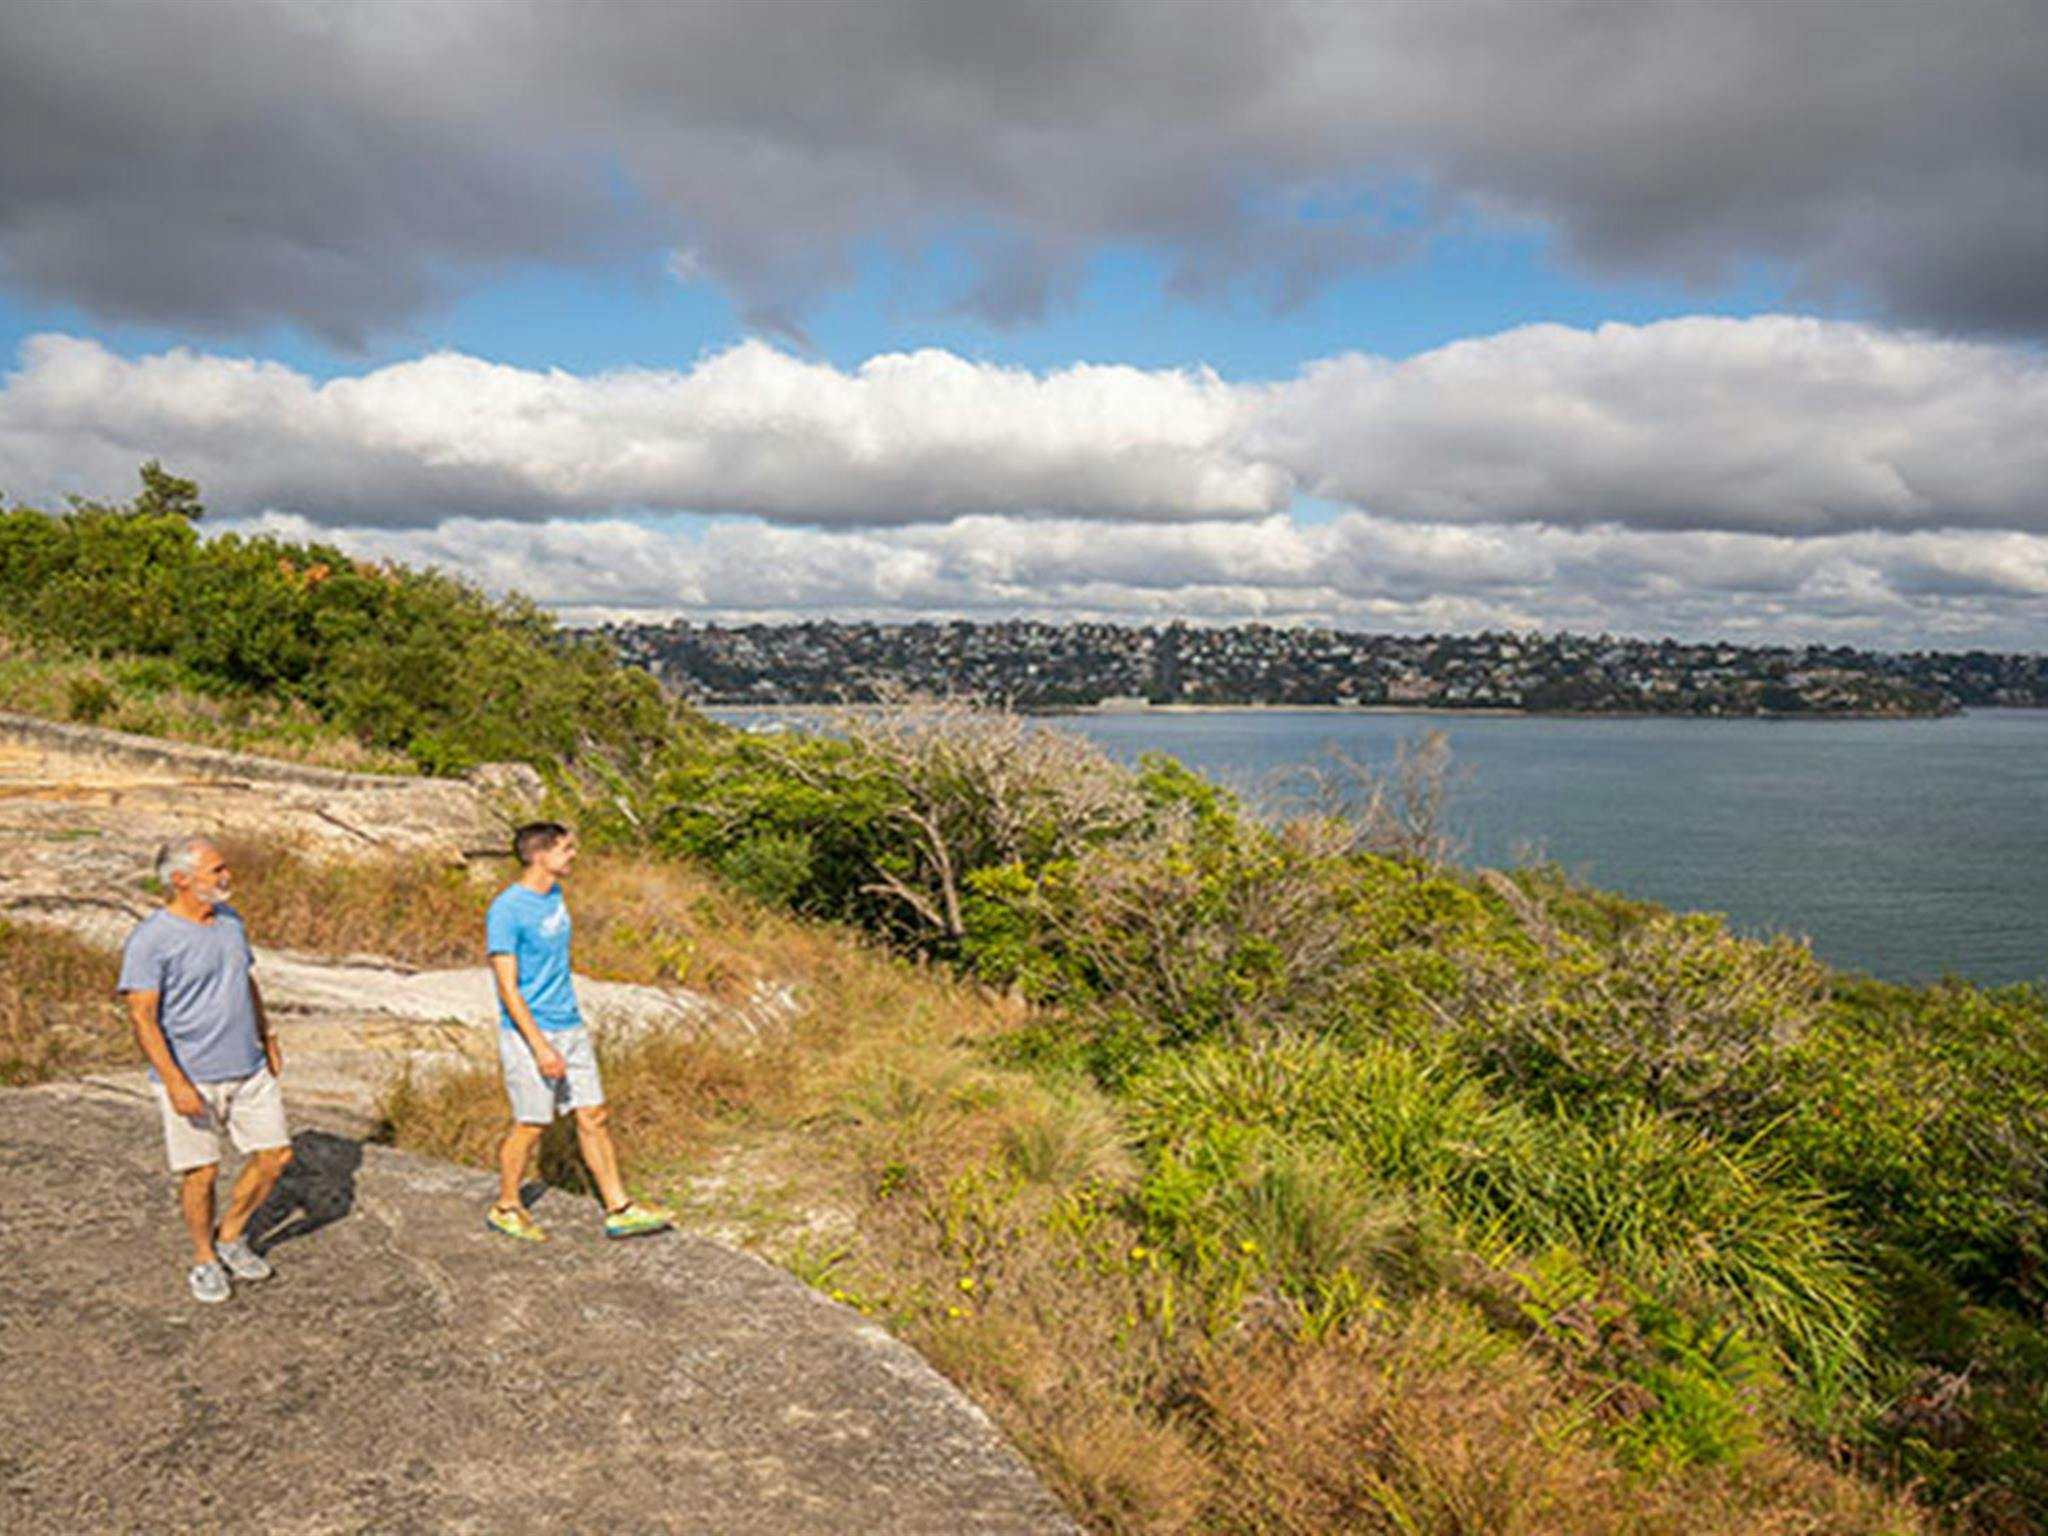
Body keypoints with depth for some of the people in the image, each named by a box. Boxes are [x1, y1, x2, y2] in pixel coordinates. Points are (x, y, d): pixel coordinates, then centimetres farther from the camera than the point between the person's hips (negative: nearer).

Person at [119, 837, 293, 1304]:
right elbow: (143, 1018, -17)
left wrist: (269, 1040, 20)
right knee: (201, 1172, 4)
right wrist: (175, 1083, -21)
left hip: (249, 1070, 6)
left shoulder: (229, 920, 7)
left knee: (275, 1154, 7)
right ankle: (204, 1259, 26)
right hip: (191, 1077, -6)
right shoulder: (150, 941, -14)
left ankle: (231, 1236, 28)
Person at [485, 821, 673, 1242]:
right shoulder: (506, 911, -17)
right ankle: (506, 1208, 24)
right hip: (529, 1033, -7)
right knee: (531, 1125, 3)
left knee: (593, 1116, 7)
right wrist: (541, 1047, -23)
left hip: (571, 1026, 7)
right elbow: (508, 988, -19)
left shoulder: (555, 895, 8)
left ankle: (619, 1209, 13)